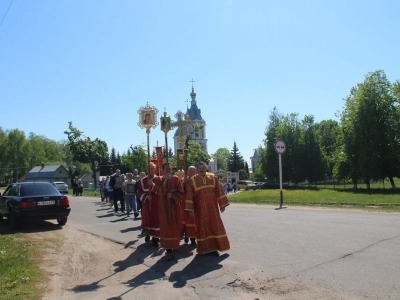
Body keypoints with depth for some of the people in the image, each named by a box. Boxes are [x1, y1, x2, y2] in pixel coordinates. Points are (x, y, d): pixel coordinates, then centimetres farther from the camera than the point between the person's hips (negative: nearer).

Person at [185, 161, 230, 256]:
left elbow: (219, 191, 3)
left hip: (212, 208, 2)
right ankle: (205, 249, 13)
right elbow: (189, 196, -5)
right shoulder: (192, 180, -3)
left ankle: (214, 248, 18)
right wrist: (190, 209, -9)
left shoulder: (213, 177, 3)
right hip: (200, 209, -2)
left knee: (215, 226, 6)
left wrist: (222, 204, 0)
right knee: (203, 228, 4)